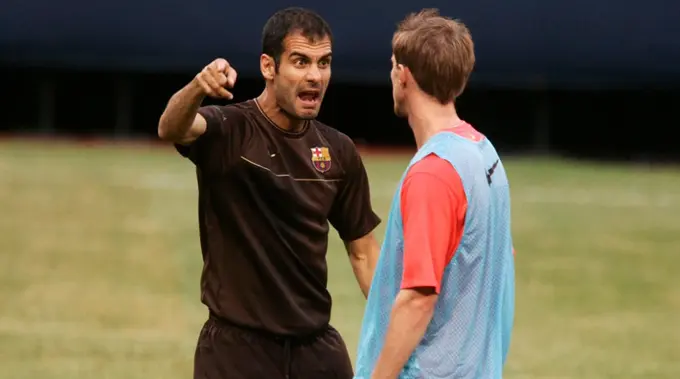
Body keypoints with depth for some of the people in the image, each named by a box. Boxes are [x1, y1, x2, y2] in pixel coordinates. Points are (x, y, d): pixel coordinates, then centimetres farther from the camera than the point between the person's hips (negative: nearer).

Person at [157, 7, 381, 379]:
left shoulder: (339, 151, 6)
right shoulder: (228, 131, -9)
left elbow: (363, 251, 13)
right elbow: (172, 128, -32)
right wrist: (198, 87, -53)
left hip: (317, 348, 5)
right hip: (236, 348, -4)